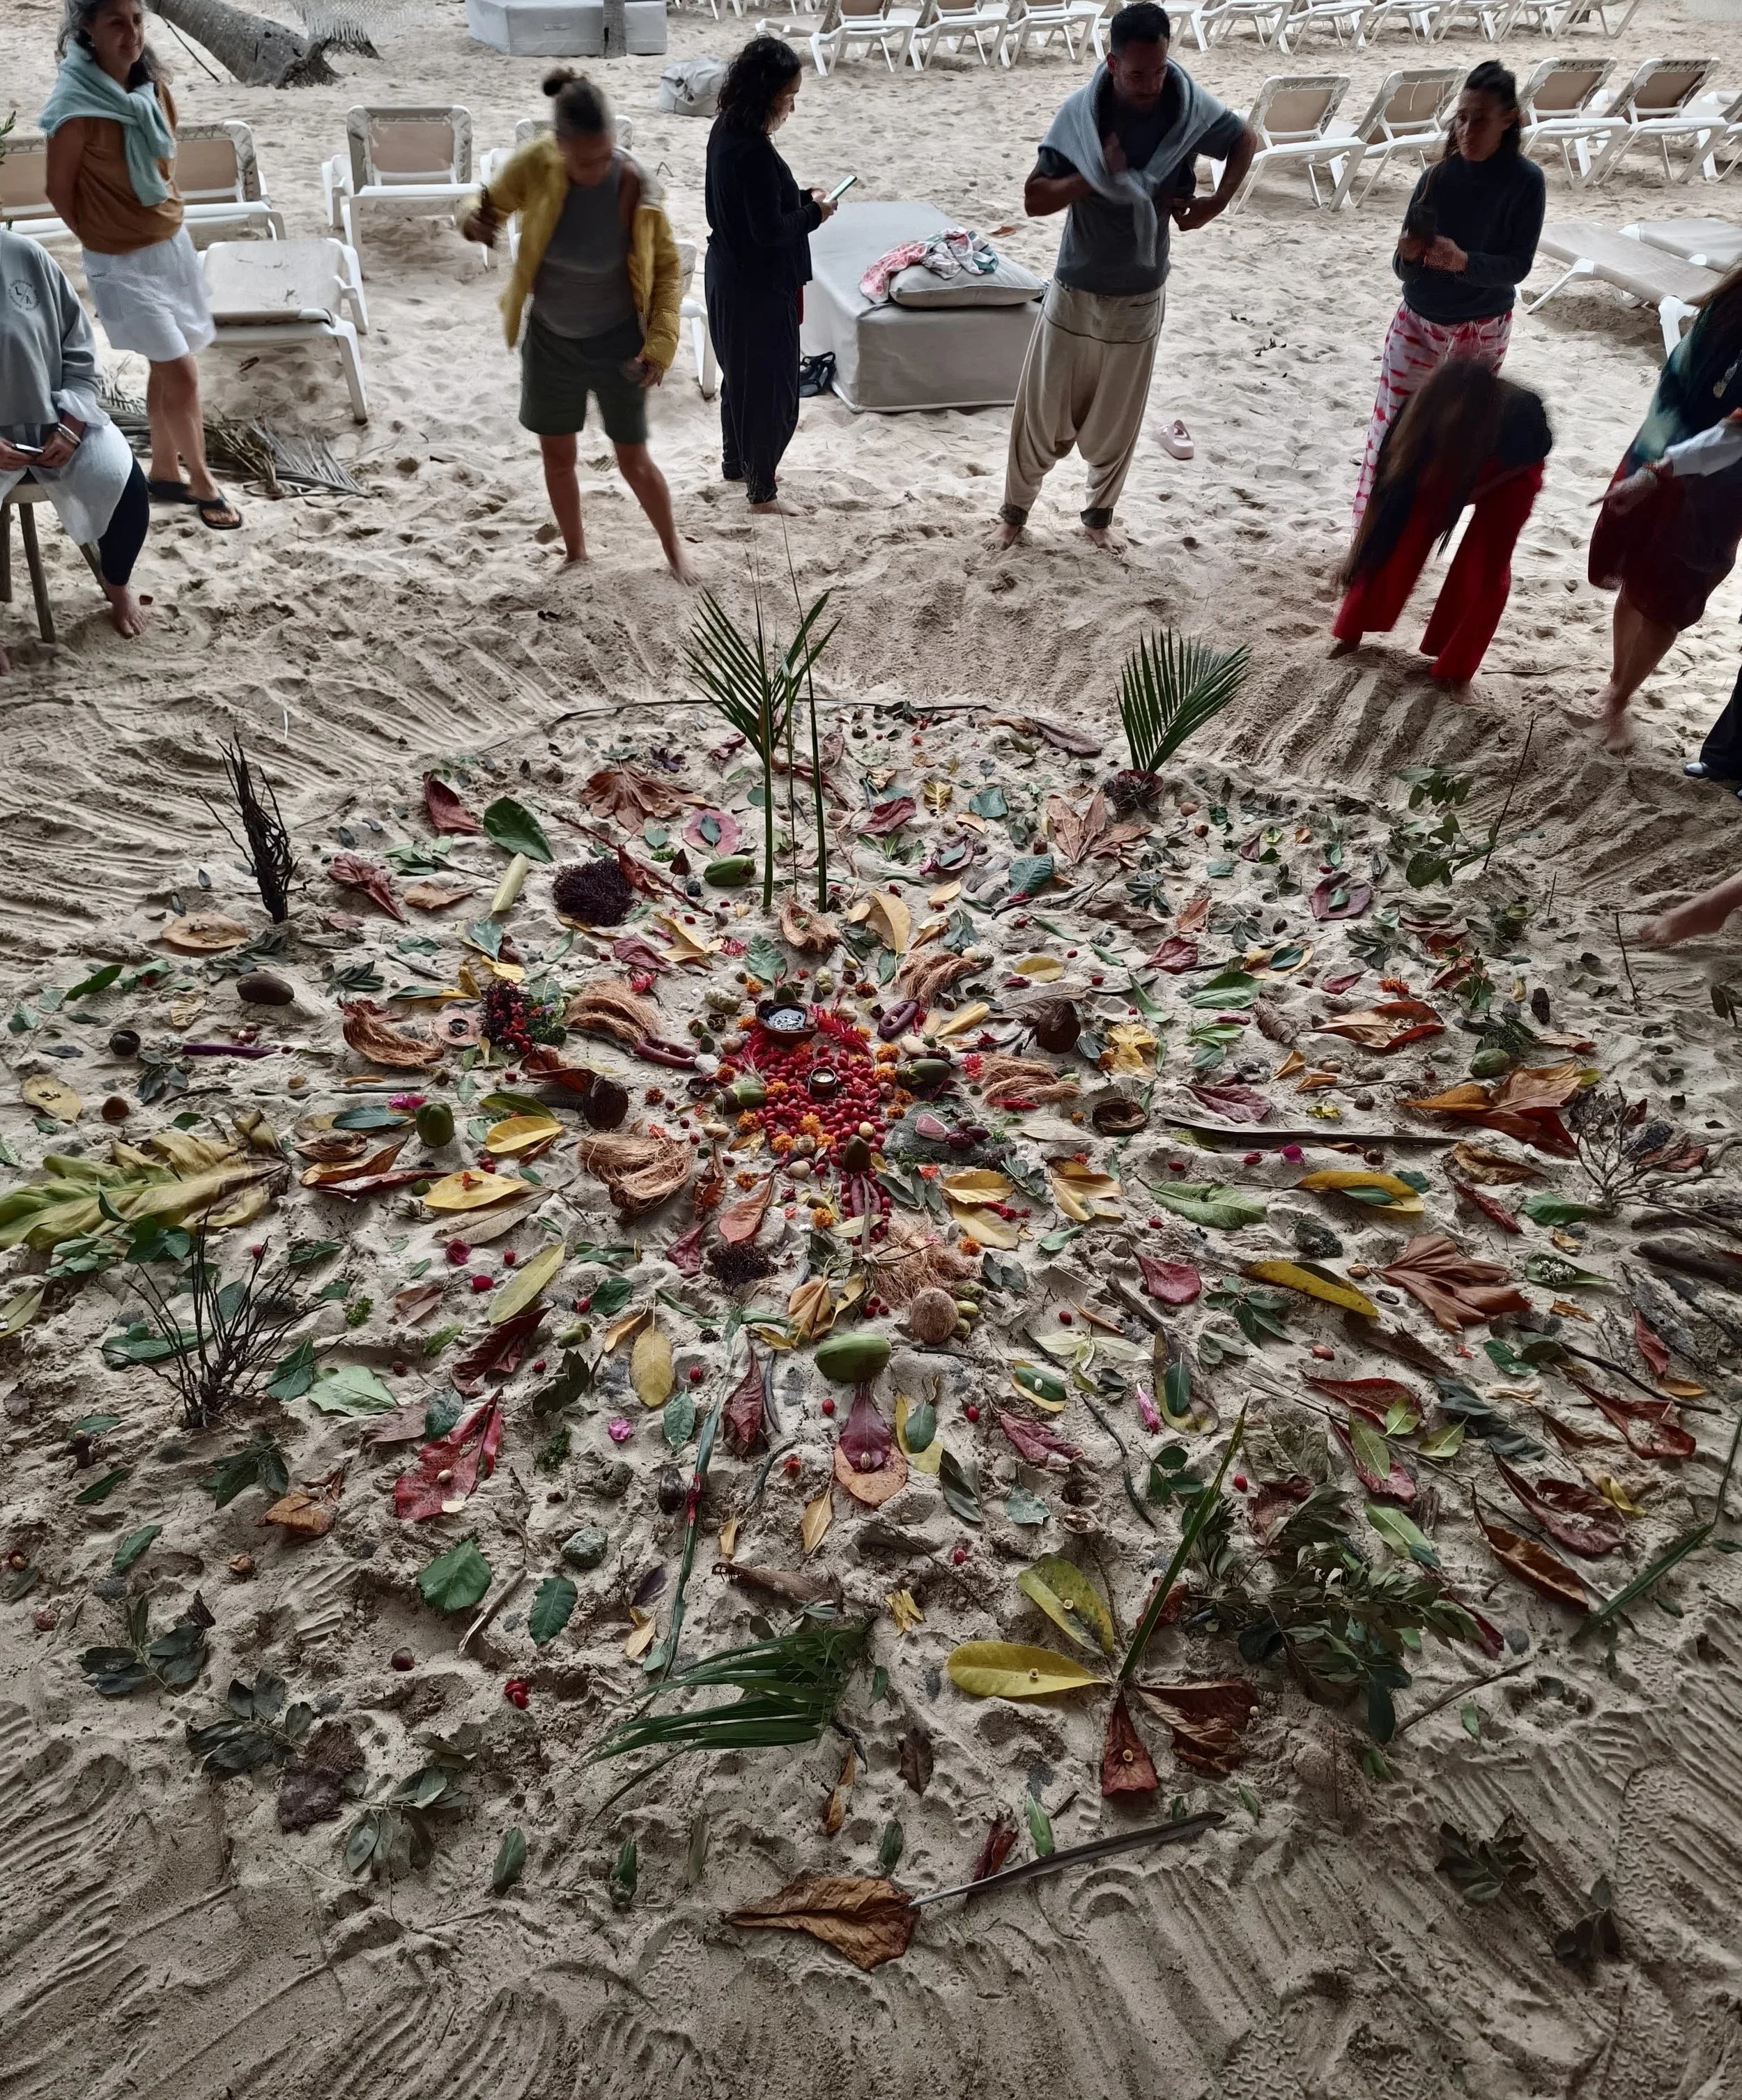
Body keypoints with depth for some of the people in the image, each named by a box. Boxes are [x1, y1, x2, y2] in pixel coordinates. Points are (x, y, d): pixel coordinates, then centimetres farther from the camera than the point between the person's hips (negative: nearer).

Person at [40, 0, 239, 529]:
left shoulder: (150, 81, -1)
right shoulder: (76, 105, -21)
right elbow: (60, 191, -12)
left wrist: (166, 225, 14)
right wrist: (105, 243, 1)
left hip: (172, 244, 7)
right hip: (123, 264, -7)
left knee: (166, 369, 15)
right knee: (182, 375, -7)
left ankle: (164, 472, 29)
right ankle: (202, 483, 9)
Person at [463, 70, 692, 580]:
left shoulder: (635, 187, -23)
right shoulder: (536, 166, -19)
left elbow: (668, 268, -10)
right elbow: (492, 203, -1)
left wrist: (662, 342, -20)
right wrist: (474, 222, -26)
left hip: (616, 343, -3)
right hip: (550, 340, 3)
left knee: (633, 460, 9)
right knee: (557, 456, 14)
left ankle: (673, 547, 35)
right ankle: (576, 554, 37)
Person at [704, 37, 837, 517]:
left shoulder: (727, 130, 4)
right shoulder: (753, 150, -25)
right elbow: (770, 230, -26)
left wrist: (801, 196, 6)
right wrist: (814, 213, -11)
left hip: (730, 276, 10)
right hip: (758, 287, -10)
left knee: (741, 375, 23)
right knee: (770, 385, 2)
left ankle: (736, 462, 39)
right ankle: (762, 490, 13)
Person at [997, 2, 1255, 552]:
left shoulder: (1189, 106, -10)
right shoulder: (1080, 112, -14)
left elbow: (1244, 142, 7)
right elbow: (1034, 200, -14)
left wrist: (1216, 204, -8)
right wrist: (1095, 175, -26)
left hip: (1140, 296, 1)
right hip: (1075, 291, -1)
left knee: (1116, 419, 11)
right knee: (1042, 410, 7)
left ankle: (1099, 514, 31)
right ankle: (1016, 508, 26)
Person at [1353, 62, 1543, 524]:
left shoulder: (1525, 180, -13)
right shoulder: (1437, 176, -9)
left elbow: (1518, 266, -15)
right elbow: (1404, 271, -8)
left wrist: (1464, 261, -33)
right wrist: (1408, 255, -32)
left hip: (1481, 332, -1)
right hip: (1417, 323, 1)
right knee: (1390, 429, -1)